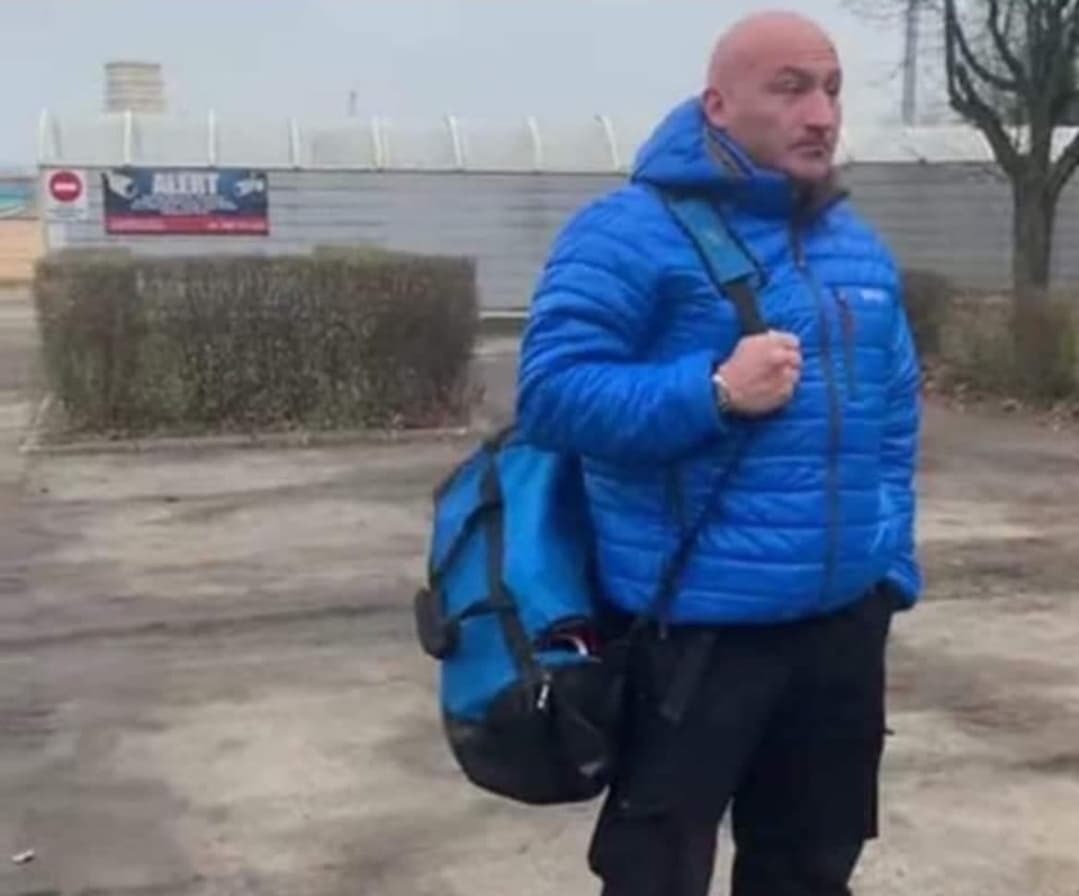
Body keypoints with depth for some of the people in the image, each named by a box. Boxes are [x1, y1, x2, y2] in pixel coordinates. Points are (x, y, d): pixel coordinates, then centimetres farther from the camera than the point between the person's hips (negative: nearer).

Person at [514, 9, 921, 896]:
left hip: (842, 622, 7)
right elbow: (552, 390, -18)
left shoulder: (861, 246, 12)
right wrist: (714, 391, -25)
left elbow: (894, 422, 18)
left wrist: (892, 565, 11)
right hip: (695, 627, -7)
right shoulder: (631, 231, -11)